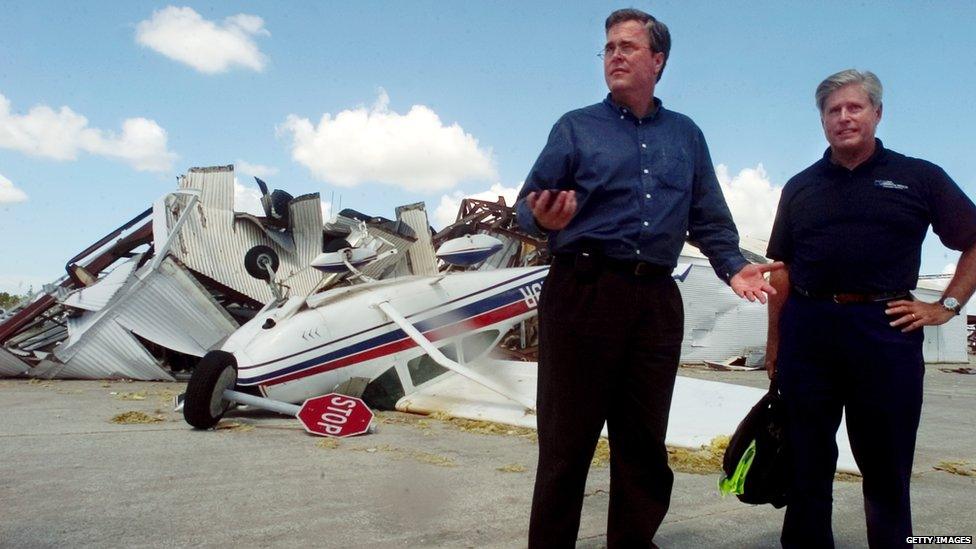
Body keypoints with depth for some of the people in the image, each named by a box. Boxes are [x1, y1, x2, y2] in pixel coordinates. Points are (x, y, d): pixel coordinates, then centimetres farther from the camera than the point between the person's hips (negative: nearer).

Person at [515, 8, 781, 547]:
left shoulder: (687, 135, 18)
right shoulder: (576, 127, 8)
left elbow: (709, 218, 17)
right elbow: (527, 200, 0)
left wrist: (732, 266, 1)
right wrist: (544, 218, -22)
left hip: (656, 301, 3)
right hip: (583, 292, -3)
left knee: (644, 442, 10)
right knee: (567, 440, 0)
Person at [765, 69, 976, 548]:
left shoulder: (919, 178, 8)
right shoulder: (800, 187, 13)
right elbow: (782, 271, 12)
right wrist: (774, 342, 8)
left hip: (885, 332, -2)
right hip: (806, 332, 2)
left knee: (886, 467, 7)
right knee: (806, 464, 9)